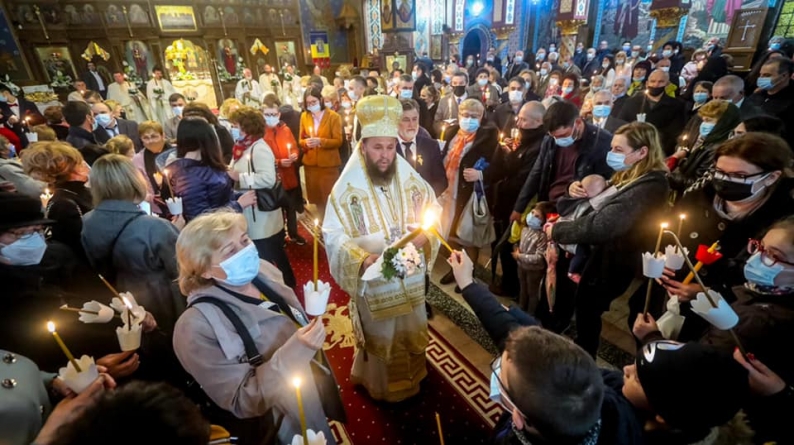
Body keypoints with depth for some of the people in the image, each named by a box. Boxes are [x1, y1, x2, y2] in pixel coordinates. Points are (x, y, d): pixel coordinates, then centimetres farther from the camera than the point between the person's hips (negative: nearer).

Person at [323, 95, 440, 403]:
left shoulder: (410, 179, -6)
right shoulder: (347, 188, -17)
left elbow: (435, 212, 1)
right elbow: (333, 236, -18)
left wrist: (425, 234, -19)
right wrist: (362, 258, -33)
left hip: (411, 276, 4)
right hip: (374, 279, -4)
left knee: (411, 331, 25)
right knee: (381, 337, 17)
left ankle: (411, 376, 54)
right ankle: (381, 384, 47)